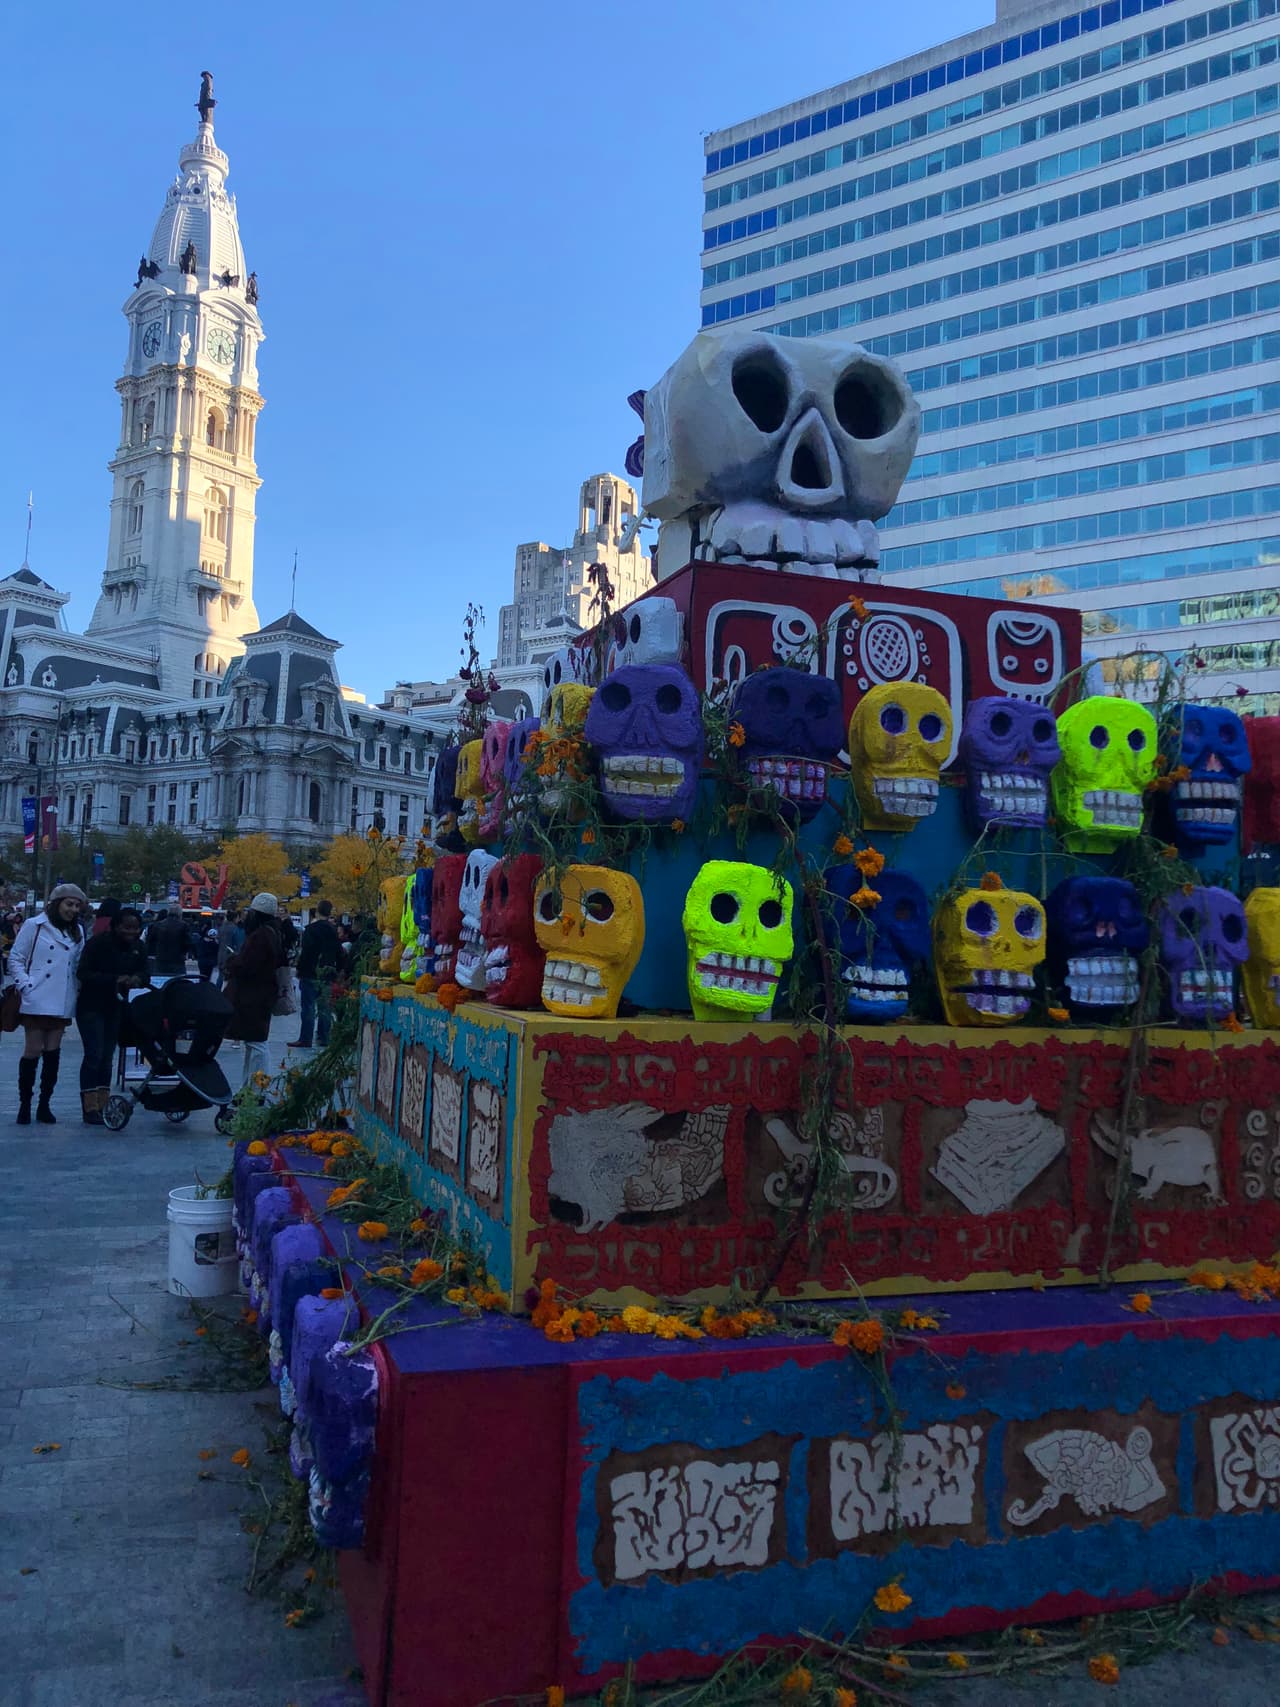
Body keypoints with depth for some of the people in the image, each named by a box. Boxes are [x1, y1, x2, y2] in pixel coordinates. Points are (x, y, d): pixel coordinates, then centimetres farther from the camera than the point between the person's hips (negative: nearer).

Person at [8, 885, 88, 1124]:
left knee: (53, 1053, 6)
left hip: (62, 1003, 4)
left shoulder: (77, 933, 13)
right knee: (32, 1052, -2)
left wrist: (79, 990, 0)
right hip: (36, 1001, -4)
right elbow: (15, 959, -1)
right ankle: (24, 1104, 9)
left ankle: (44, 1105, 14)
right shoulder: (34, 926, -1)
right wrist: (26, 986, -11)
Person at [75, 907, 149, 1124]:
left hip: (117, 1008, 5)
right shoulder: (98, 943, -14)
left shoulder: (138, 948, 2)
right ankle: (90, 1108, -6)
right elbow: (82, 973, -18)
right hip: (91, 1007, -5)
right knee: (94, 1055, -9)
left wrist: (138, 979, -23)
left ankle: (103, 1105, 12)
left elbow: (145, 975, 2)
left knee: (108, 1057, 8)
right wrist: (115, 979, -29)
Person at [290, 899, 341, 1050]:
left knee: (308, 1007, -4)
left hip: (311, 974, -6)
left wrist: (300, 970, -8)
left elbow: (305, 952, -14)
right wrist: (336, 971, 18)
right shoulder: (334, 930, 10)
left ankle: (305, 1039, -4)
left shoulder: (311, 929, -10)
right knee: (325, 1007, 10)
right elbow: (339, 954, 14)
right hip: (328, 974, 6)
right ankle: (324, 1038, 12)